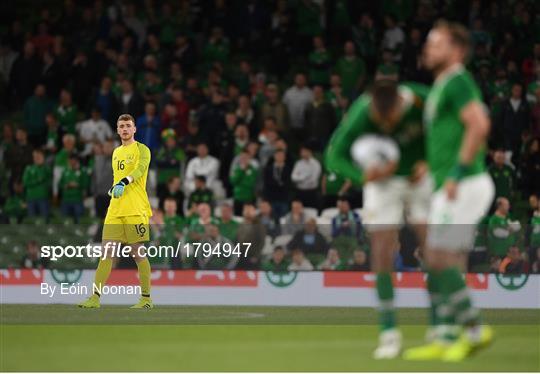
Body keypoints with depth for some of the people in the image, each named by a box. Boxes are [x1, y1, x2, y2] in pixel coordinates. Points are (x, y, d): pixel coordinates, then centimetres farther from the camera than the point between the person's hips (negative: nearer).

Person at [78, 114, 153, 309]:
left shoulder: (142, 149, -3)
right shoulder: (116, 152, 20)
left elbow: (140, 168, -23)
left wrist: (124, 182, -38)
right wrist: (113, 189, 13)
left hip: (136, 210, -6)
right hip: (115, 210, 6)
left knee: (138, 254, -3)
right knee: (106, 253, -1)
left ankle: (146, 298, 7)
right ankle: (95, 298, -3)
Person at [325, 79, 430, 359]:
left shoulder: (421, 101, -27)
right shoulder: (359, 115, -30)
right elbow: (334, 157, -23)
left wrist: (430, 163, -19)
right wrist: (363, 175, -42)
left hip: (420, 176, 1)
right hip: (383, 179, -1)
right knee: (382, 257, -10)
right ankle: (389, 333, -2)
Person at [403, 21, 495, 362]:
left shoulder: (457, 81, -11)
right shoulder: (444, 87, 20)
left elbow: (480, 125, -24)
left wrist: (457, 173, -23)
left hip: (464, 187, -10)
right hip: (453, 189, 10)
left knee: (441, 261, -11)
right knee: (443, 265, 6)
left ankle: (474, 329, -4)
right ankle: (443, 340, 6)